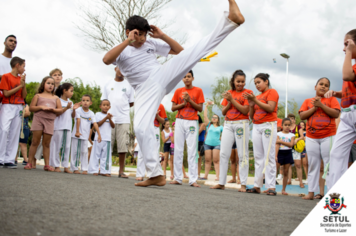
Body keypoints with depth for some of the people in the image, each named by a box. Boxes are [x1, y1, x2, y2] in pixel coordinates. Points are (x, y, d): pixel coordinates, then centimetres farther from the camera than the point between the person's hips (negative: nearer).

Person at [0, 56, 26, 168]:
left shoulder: (21, 79, 14)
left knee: (14, 134, 1)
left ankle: (9, 159, 1)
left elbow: (24, 96, 11)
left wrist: (24, 84, -2)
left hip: (19, 108, 5)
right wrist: (20, 85, -9)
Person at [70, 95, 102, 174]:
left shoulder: (91, 113, 4)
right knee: (75, 151, 3)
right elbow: (78, 121, -12)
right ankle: (74, 168, 10)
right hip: (76, 135, -2)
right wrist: (77, 131, -19)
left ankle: (84, 169, 5)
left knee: (84, 152, 2)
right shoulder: (78, 110, -3)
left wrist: (99, 134, -10)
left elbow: (95, 124, -3)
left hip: (85, 136, 2)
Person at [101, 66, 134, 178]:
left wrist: (121, 107, 1)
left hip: (123, 120, -1)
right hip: (109, 119, 1)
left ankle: (121, 171, 4)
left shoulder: (128, 85, 12)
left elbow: (131, 103, 12)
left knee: (123, 146, -3)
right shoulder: (108, 85, 15)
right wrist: (107, 111, -2)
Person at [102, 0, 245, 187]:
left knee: (195, 51, -15)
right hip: (146, 89, -1)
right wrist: (128, 41, -20)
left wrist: (162, 35, 4)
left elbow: (178, 50, 17)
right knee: (141, 128, -18)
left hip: (162, 76, 2)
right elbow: (106, 60, -21)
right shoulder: (121, 50, 4)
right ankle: (156, 174, -10)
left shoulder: (151, 44, 14)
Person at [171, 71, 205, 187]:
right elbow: (173, 108, 6)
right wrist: (184, 103, -8)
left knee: (192, 151, -7)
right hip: (180, 122, 2)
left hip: (192, 122, -2)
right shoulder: (178, 91, 10)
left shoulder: (198, 91, 5)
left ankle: (193, 180, -9)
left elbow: (200, 108, 0)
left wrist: (190, 100, -12)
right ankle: (177, 178, 4)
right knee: (178, 150, 0)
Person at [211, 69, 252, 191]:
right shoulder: (228, 93, 13)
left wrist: (232, 100, -12)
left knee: (242, 155, -3)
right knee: (224, 153, 1)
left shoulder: (247, 92, 1)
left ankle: (243, 184, -1)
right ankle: (221, 182, 7)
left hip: (241, 124, -4)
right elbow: (223, 112, 10)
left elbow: (245, 110, -11)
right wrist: (229, 102, -7)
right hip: (228, 124, 5)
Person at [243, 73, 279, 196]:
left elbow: (270, 108, -14)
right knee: (258, 157, 4)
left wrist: (255, 100, -12)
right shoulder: (257, 96, 18)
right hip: (256, 126, 7)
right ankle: (257, 185, 5)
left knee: (269, 156, -10)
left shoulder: (272, 92, 2)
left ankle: (271, 187, -10)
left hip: (268, 125, -6)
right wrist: (251, 104, 1)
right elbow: (251, 116, 16)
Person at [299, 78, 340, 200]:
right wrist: (314, 107, -9)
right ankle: (311, 192, 6)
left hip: (328, 136, -2)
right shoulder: (308, 101, 13)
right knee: (313, 165, 4)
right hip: (311, 138, 3)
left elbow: (336, 114, -8)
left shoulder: (331, 99, 6)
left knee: (330, 165, -6)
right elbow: (302, 116, 1)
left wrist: (321, 105, -13)